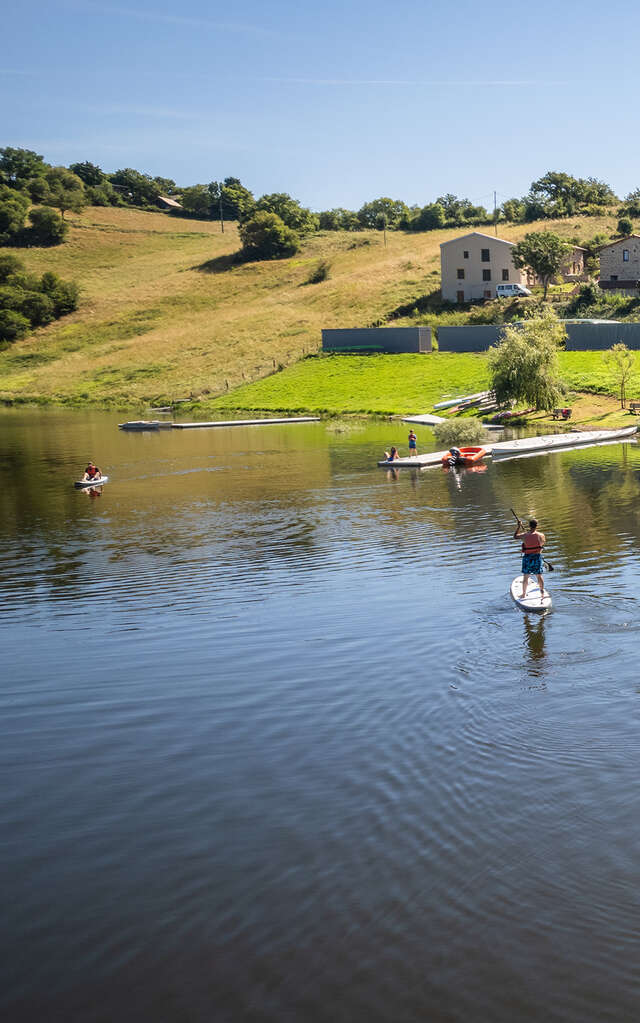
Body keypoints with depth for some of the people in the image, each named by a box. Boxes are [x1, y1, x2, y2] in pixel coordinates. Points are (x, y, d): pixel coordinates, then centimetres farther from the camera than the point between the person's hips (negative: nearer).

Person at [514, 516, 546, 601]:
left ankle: (524, 594, 21)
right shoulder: (541, 535, -13)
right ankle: (542, 593, 19)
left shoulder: (524, 535, -13)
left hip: (527, 557, 0)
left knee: (525, 577, 12)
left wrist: (518, 527, 13)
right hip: (537, 556, 0)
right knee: (539, 576, 14)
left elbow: (515, 536, 7)